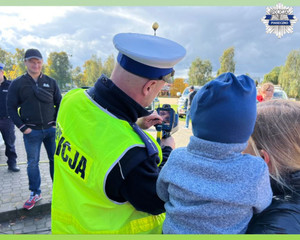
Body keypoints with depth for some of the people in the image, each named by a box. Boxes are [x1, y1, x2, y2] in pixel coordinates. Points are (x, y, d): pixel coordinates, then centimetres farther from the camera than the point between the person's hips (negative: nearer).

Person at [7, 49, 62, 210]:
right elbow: (11, 108, 1)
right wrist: (23, 128, -6)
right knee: (32, 163, 7)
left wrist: (56, 123, 0)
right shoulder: (17, 84, 1)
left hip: (51, 129, 1)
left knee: (55, 160, 8)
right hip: (31, 132, -1)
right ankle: (35, 193, 24)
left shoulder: (51, 82, 5)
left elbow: (59, 103, 9)